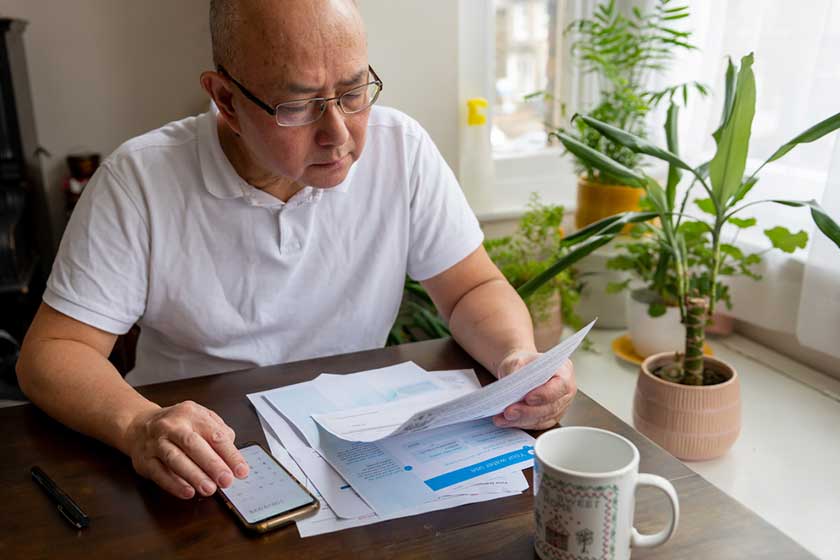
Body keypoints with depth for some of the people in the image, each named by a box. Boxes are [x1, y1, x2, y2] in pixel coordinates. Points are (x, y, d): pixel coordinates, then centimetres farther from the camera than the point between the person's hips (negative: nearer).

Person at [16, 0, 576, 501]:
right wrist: (138, 425, -32)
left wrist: (521, 357, -24)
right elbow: (53, 351, -12)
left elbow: (474, 289, -2)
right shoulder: (139, 179, -14)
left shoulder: (401, 149, -10)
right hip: (203, 465, -1)